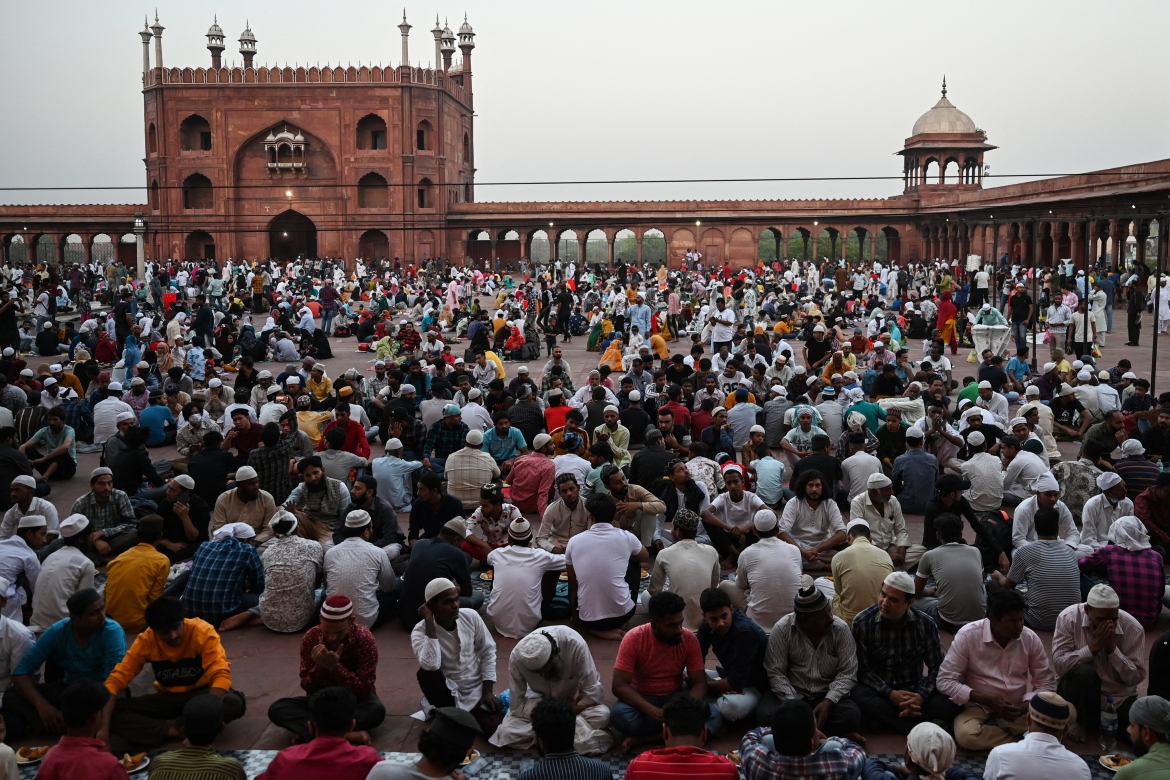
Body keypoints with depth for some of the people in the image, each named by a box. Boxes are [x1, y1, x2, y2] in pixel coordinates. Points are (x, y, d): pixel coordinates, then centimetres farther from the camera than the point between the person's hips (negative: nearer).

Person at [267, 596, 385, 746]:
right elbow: (306, 686, -11)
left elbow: (365, 689, -24)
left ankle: (313, 730, -31)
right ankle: (345, 734, -35)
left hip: (356, 698, -3)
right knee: (276, 709, -24)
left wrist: (335, 667, -36)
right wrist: (320, 666, -31)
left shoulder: (364, 639, -22)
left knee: (377, 711, -37)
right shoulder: (311, 637, -15)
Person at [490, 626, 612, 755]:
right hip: (539, 700, 1)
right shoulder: (516, 657, -29)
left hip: (573, 699, -1)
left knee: (602, 715, -32)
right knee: (506, 733, -26)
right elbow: (517, 706, -21)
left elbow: (593, 693, -25)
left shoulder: (575, 644, -33)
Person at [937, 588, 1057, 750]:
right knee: (967, 735, -34)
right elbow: (945, 681, -16)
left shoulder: (1030, 638, -6)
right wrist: (989, 701, -23)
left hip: (1018, 709, 3)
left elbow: (1046, 683, 2)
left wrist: (1023, 708, -18)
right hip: (978, 706, -3)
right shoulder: (968, 635, -16)